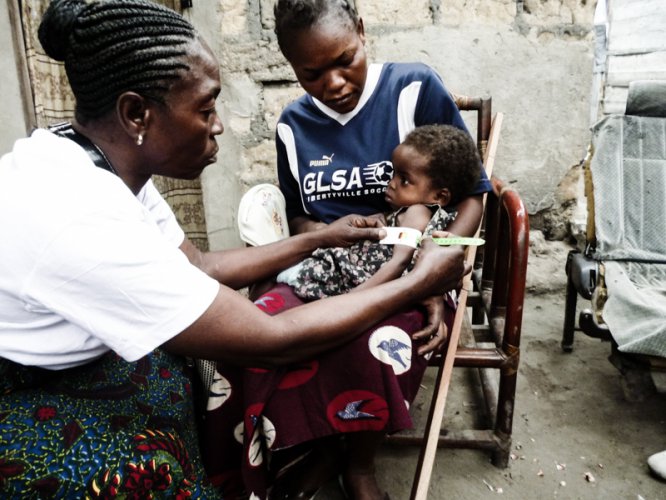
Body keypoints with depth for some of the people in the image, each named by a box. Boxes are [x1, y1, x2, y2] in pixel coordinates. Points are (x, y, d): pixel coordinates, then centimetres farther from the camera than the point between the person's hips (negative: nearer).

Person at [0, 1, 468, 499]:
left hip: (77, 370, 7)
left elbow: (197, 266, 2)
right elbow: (271, 343, -30)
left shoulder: (105, 159, -9)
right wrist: (419, 284, -19)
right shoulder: (83, 221, -36)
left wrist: (319, 238, 3)